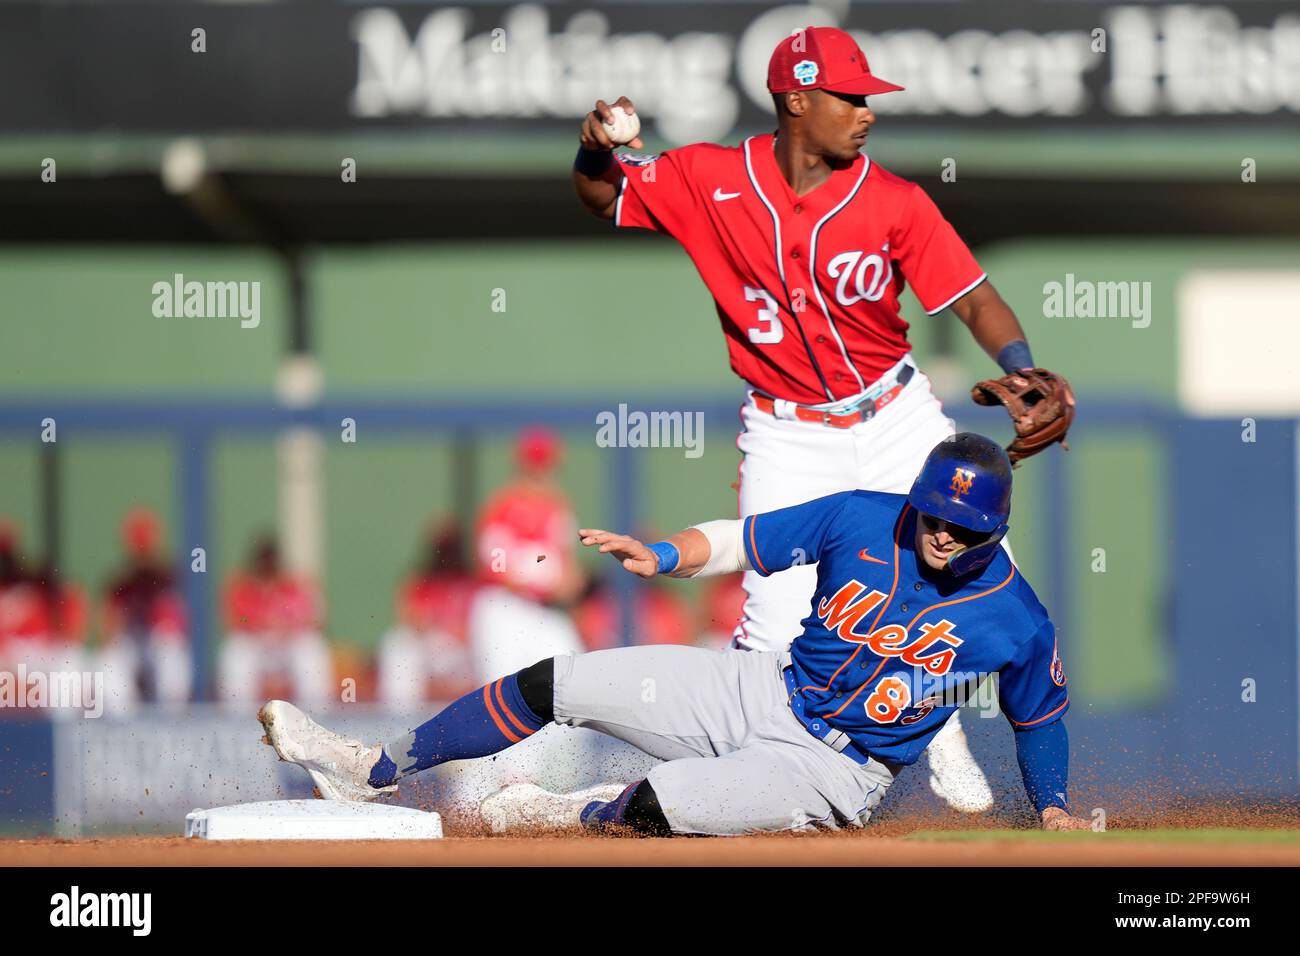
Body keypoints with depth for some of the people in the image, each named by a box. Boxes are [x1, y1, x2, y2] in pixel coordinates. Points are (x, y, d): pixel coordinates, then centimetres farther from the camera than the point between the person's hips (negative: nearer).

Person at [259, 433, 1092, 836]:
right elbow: (749, 540, -4)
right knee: (554, 684, -2)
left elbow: (1040, 716, 4)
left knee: (658, 805, -29)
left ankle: (564, 817, 7)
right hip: (763, 692, 5)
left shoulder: (1015, 622, -13)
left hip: (834, 770, -4)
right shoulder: (864, 520, -6)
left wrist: (1054, 809, -2)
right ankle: (373, 771, 11)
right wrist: (665, 556, -19)